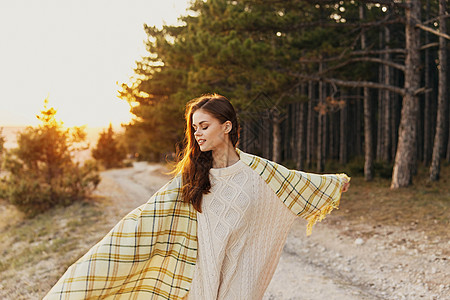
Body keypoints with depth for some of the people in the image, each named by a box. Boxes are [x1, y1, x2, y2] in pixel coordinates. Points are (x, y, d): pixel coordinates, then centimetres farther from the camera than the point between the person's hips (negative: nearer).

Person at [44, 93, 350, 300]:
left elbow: (295, 182, 14)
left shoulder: (256, 169, -2)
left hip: (241, 274, 0)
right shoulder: (191, 175, -1)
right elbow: (151, 213, -5)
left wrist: (336, 182, 26)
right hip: (202, 271, 1)